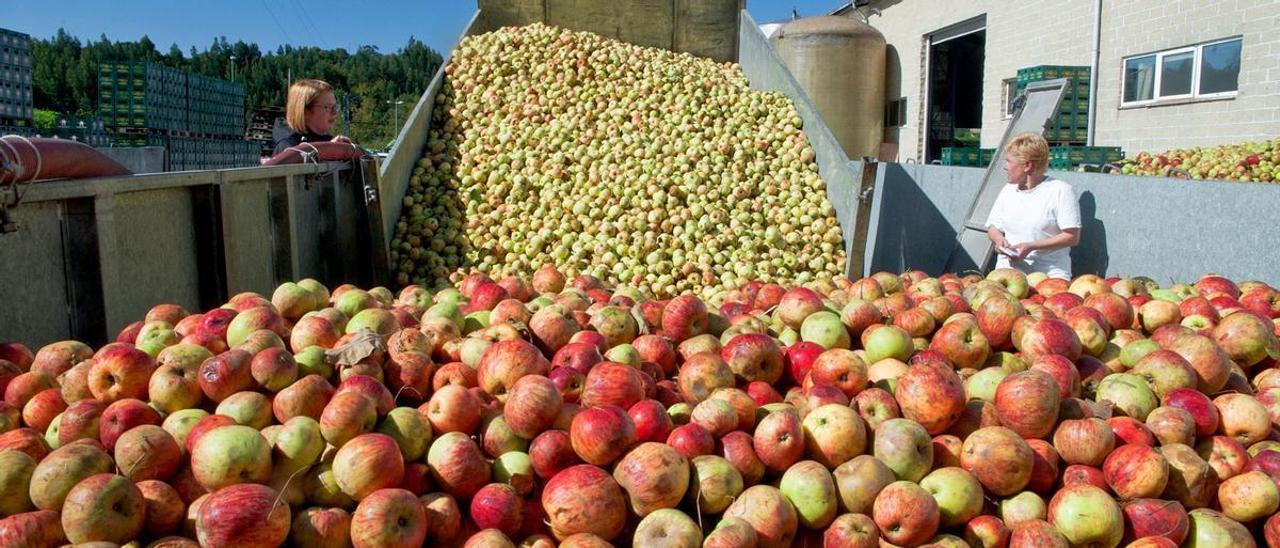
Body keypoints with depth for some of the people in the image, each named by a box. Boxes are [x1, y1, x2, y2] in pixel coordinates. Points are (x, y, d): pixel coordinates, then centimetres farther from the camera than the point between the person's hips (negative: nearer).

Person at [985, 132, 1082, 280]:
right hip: (1007, 269, 3)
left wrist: (1031, 246, -15)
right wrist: (999, 239, -3)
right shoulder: (1008, 190, 16)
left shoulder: (1060, 190, -1)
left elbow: (1072, 237, -6)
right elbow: (993, 227, 21)